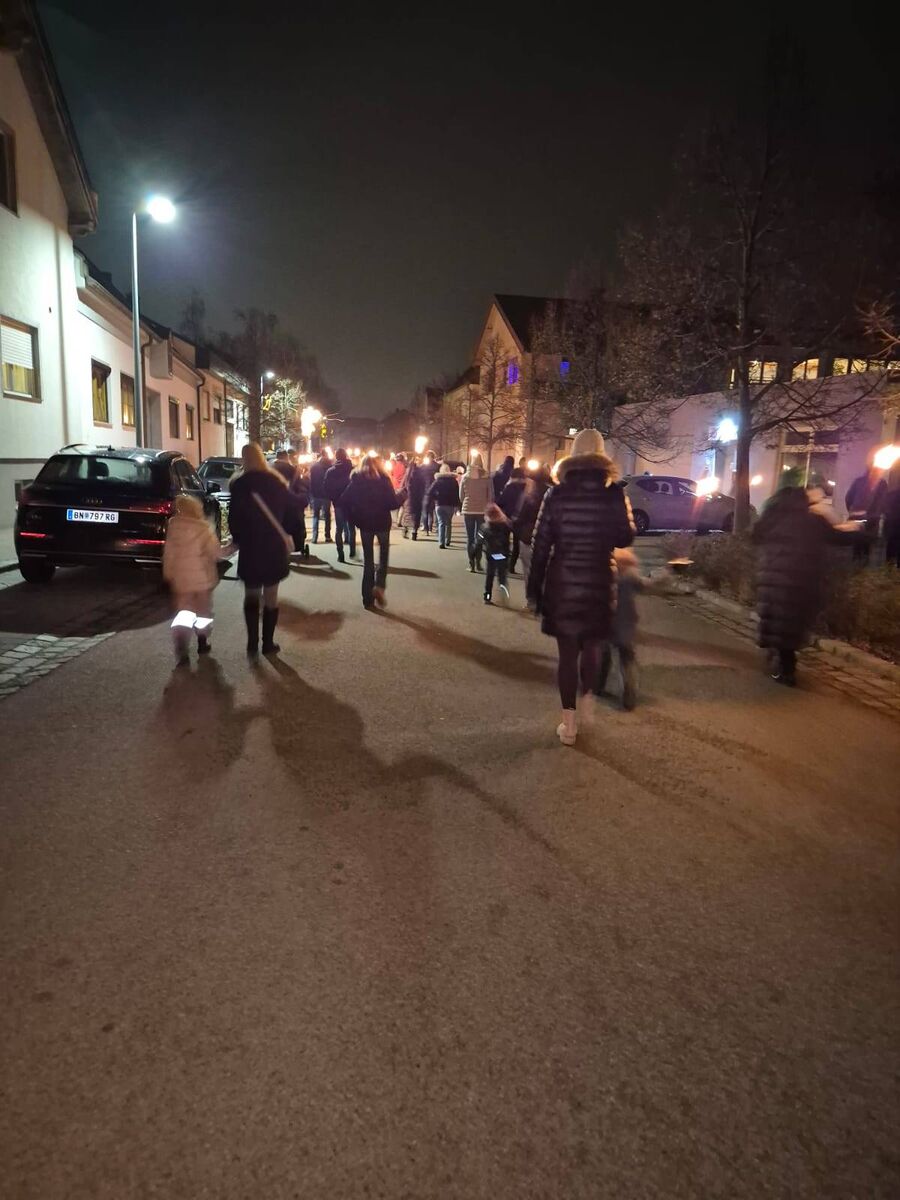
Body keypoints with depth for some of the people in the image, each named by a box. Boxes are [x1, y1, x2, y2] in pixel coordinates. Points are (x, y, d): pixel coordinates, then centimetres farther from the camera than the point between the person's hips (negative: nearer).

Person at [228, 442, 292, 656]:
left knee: (251, 596, 12)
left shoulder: (239, 485, -8)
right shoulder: (277, 482, -2)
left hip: (250, 546, -1)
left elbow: (233, 518, -6)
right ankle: (268, 643, 13)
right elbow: (288, 512, 2)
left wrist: (239, 539, 10)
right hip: (275, 546, 1)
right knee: (270, 597, 10)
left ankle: (252, 643, 2)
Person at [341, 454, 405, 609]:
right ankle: (379, 585, -4)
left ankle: (368, 599, 9)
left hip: (364, 523, 2)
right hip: (382, 522, -2)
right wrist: (402, 496, 6)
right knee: (384, 553, 18)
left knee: (368, 558, 11)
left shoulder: (356, 480, 1)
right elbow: (392, 503, -13)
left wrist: (354, 518, 4)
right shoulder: (383, 479, -7)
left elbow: (344, 501, -5)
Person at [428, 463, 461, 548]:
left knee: (441, 523, -2)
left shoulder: (438, 480, 1)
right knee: (448, 523, 18)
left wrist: (434, 499, 4)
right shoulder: (453, 481, 4)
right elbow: (457, 493, -1)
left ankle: (441, 543, -14)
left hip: (439, 504, -1)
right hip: (450, 505, 1)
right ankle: (447, 541, 19)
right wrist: (457, 505, 3)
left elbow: (430, 492, -7)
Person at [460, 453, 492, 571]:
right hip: (482, 511, -1)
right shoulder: (487, 477, -8)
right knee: (479, 537, 9)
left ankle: (471, 563, 4)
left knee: (470, 537, 8)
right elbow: (490, 496, -3)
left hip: (468, 510, 1)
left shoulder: (465, 477, -4)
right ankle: (477, 562, 1)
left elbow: (461, 496, 4)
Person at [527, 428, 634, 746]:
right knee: (591, 649, 21)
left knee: (567, 652, 7)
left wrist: (534, 588, 2)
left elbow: (540, 544, -4)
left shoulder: (557, 494, -5)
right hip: (598, 585, 1)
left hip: (562, 585, 0)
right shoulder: (614, 495, -5)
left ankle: (569, 724, 9)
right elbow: (625, 539, 3)